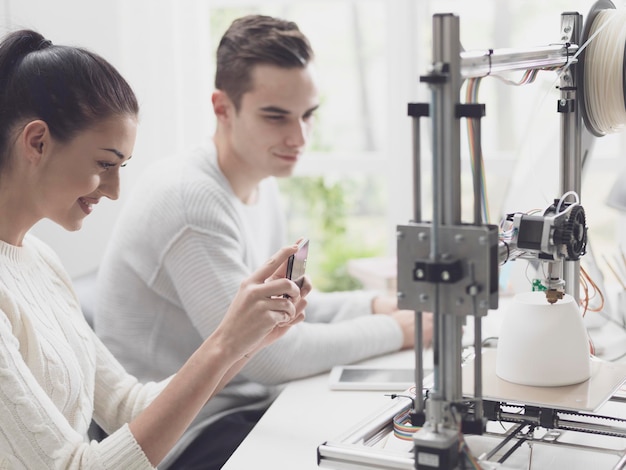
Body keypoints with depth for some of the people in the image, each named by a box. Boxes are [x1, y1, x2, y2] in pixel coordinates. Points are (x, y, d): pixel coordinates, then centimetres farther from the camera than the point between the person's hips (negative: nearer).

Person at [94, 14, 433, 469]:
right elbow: (267, 354, -24)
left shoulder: (263, 185, 7)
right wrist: (394, 330, -15)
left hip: (249, 405, 8)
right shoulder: (189, 198, -23)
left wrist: (375, 305, 0)